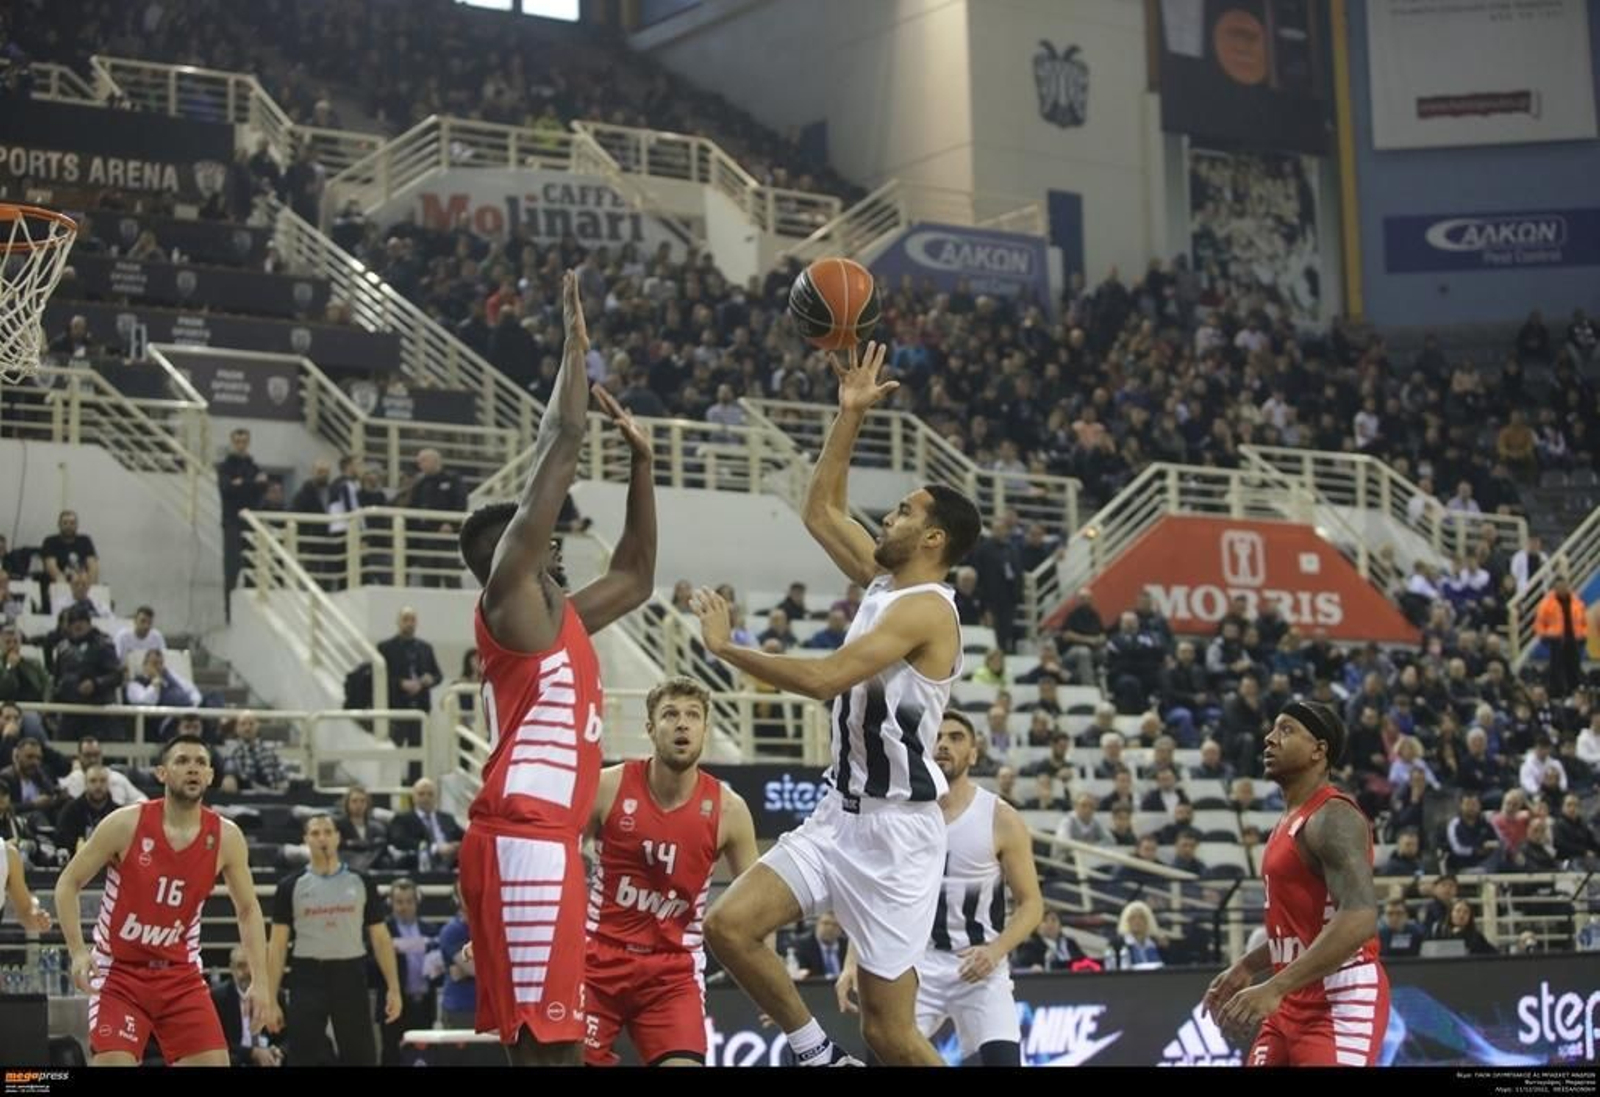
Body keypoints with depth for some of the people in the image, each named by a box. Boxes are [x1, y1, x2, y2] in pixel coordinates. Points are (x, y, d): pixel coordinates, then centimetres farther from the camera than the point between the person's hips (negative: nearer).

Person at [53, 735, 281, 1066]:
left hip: (181, 976, 3)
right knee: (113, 1062, -17)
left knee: (215, 1062, -6)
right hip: (118, 974, -3)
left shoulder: (226, 837, -5)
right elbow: (68, 884, -5)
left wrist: (260, 982, -4)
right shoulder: (126, 824, -13)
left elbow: (248, 910, 5)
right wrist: (78, 951, -19)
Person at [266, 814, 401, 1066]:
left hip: (351, 977, 1)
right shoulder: (291, 886, 3)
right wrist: (270, 998, -3)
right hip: (308, 978, -1)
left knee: (360, 1055, 3)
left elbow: (380, 937, 7)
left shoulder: (360, 883, 6)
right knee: (305, 1057, -2)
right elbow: (278, 945, 3)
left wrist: (393, 988, 0)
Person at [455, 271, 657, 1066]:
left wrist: (641, 463, 32)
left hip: (543, 838, 10)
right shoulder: (509, 600, -2)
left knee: (549, 1038, 10)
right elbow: (561, 441, -6)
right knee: (545, 1040, -13)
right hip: (524, 838, -10)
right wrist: (575, 346, 2)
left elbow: (635, 579, 37)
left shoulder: (558, 618, 23)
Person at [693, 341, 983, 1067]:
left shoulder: (924, 606, -17)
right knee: (729, 925, -6)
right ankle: (817, 1055, 10)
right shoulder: (884, 581, 10)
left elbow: (826, 679, -26)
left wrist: (725, 648, -17)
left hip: (896, 829, -9)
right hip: (840, 815, 9)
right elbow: (820, 511, 21)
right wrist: (850, 416, 13)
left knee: (890, 1033, -4)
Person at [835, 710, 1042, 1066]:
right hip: (915, 963, 2)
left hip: (979, 966, -2)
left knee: (1003, 1059, -17)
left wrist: (996, 950, -19)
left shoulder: (1001, 819, -5)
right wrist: (853, 962, -6)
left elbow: (1031, 903, -1)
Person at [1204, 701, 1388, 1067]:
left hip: (1342, 1002, -10)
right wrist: (1247, 966, 22)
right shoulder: (1290, 821, 16)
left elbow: (1360, 919, -29)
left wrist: (1275, 988, -33)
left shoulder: (1332, 818, -15)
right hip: (1294, 1002, 10)